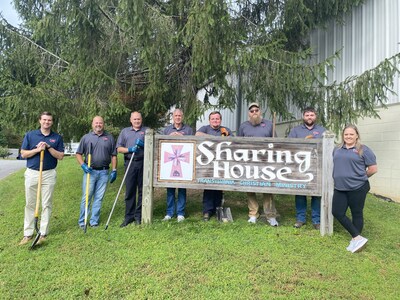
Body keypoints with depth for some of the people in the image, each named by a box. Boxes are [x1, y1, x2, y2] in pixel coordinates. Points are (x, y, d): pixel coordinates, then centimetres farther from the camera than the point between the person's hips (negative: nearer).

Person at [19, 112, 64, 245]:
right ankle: (28, 233, 16)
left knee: (47, 204, 3)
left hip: (49, 174, 0)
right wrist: (37, 149, -14)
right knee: (30, 204, 7)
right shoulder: (30, 135, 4)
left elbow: (60, 156, -2)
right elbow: (23, 154, 1)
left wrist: (49, 147, -14)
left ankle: (43, 233, 12)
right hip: (32, 173, 1)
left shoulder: (57, 137, 3)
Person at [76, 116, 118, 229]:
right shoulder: (86, 137, 6)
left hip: (104, 172, 1)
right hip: (90, 171, -1)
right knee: (86, 197, 1)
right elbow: (78, 154, 7)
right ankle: (82, 221, 13)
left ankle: (94, 221, 17)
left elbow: (113, 155, 8)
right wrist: (83, 165, -8)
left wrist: (114, 170, 2)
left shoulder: (109, 138, 8)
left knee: (99, 198, 7)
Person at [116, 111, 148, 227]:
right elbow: (119, 148, 9)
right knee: (129, 190, 2)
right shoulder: (125, 131, 15)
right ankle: (129, 216, 10)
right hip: (130, 163, 1)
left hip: (143, 163, -1)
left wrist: (143, 145, -12)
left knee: (142, 190, 3)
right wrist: (129, 149, -9)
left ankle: (139, 215, 13)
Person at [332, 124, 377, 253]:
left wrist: (360, 177, 7)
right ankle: (358, 238, 11)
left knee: (356, 214, 6)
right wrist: (340, 177, 14)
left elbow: (373, 168, -3)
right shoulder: (337, 149, 11)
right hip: (340, 188, 6)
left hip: (357, 188, -6)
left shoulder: (363, 150, -5)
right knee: (337, 212, 2)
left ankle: (355, 240, 21)